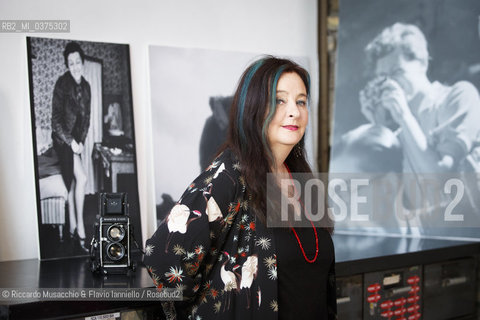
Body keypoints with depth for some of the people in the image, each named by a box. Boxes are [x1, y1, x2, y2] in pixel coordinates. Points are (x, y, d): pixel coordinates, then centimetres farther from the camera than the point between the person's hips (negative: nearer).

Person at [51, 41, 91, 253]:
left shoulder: (85, 87, 6)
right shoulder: (62, 84, -14)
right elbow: (56, 118, -14)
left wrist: (81, 141, 1)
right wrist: (71, 141, -16)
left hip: (77, 141, 7)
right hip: (62, 139, -7)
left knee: (73, 183, 11)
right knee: (81, 178, -18)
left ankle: (73, 228, 19)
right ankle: (80, 229, -14)